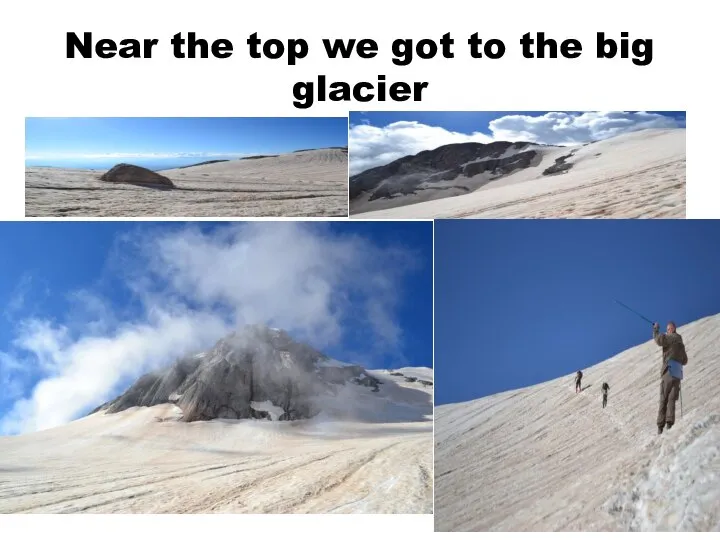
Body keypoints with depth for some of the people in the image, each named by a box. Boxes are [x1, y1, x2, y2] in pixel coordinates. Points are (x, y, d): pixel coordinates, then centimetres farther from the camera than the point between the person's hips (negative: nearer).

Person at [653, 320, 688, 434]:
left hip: (669, 372, -7)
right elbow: (685, 361, 31)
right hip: (678, 374, 7)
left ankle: (660, 427, -12)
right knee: (671, 399, 2)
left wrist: (656, 330, -1)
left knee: (663, 400, -8)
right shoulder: (681, 343, 24)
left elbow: (660, 340, -17)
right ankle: (669, 423, -13)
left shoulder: (673, 337, 0)